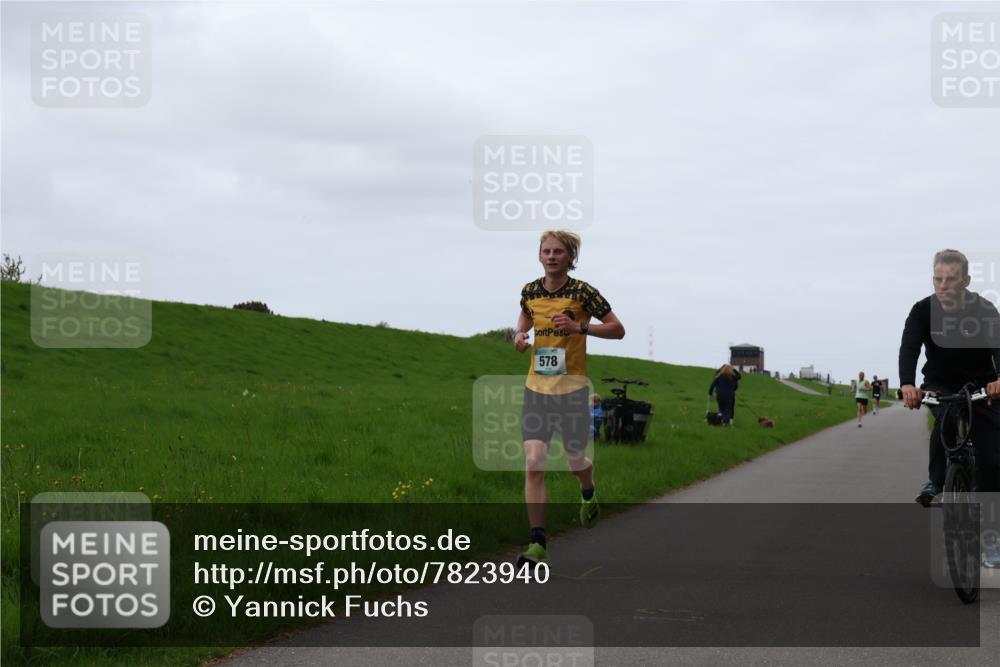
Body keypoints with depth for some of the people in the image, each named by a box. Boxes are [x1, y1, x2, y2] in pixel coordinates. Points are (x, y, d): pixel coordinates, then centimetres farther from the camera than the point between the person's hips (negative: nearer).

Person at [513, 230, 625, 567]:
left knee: (575, 460, 11)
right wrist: (520, 336, 3)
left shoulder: (582, 292, -8)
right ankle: (538, 544, -9)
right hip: (536, 388, 3)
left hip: (572, 388, -3)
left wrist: (579, 327, -18)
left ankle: (589, 495, 49)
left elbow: (618, 329, -4)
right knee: (533, 463, -11)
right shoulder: (530, 291, 4)